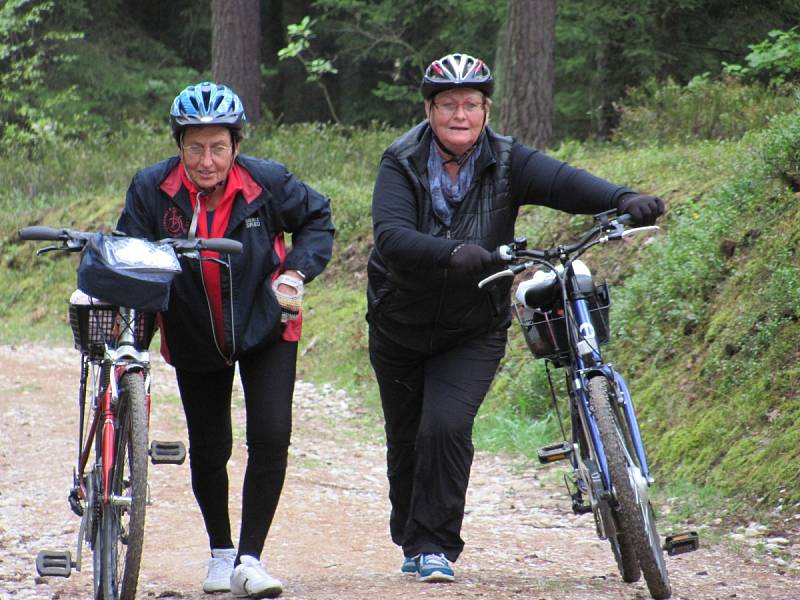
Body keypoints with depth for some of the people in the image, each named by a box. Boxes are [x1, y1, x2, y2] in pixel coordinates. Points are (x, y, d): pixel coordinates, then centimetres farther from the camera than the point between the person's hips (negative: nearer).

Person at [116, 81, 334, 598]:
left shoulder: (267, 183, -17)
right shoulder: (151, 189, -18)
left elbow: (317, 217, 1)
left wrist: (297, 270, -12)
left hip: (265, 328, -1)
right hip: (194, 339, 1)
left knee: (271, 438, -16)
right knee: (208, 451, 9)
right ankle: (221, 552, 33)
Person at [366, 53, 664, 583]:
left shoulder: (507, 162, -11)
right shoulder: (402, 163, -14)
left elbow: (563, 181, -30)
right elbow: (391, 236, -30)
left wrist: (622, 199, -50)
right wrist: (452, 253, -49)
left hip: (473, 333, -1)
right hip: (400, 330, 1)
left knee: (446, 426, -20)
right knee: (406, 439, 12)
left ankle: (437, 545, -6)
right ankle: (411, 542, 36)